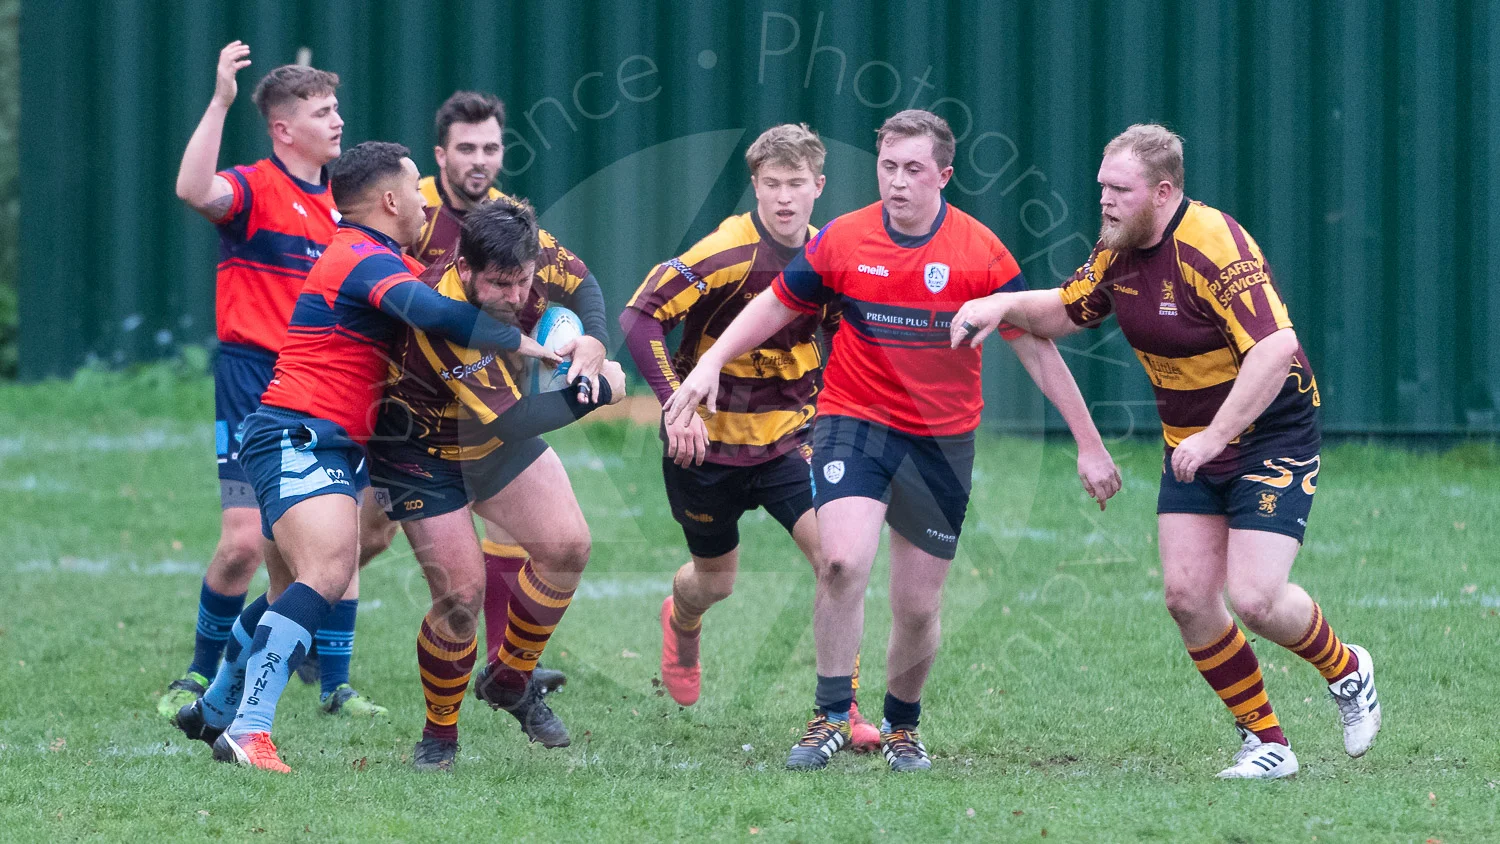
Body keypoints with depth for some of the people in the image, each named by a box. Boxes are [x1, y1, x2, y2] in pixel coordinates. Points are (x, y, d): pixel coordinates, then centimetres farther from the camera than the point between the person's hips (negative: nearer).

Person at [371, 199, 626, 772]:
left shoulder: (526, 255, -20)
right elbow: (510, 421, -39)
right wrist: (595, 391, -29)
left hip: (496, 436, 7)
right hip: (420, 452, -7)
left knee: (567, 546, -1)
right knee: (461, 593, -13)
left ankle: (510, 679, 21)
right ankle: (439, 734, 10)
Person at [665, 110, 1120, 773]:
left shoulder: (981, 252, -9)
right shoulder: (843, 240, -6)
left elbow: (1037, 349, -3)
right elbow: (777, 304, 10)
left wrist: (1089, 445, -2)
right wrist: (711, 362, -1)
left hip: (941, 441, 0)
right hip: (853, 420, 0)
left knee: (917, 606, 4)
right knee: (842, 562, -24)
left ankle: (902, 726, 29)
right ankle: (831, 717, -11)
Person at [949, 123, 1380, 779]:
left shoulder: (1211, 247, -25)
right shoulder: (1118, 252, 0)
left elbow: (1275, 348, -33)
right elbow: (1066, 310, 18)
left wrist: (1215, 436, -33)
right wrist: (1003, 305, -2)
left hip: (1272, 437, -8)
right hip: (1191, 444, 8)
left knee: (1255, 600, -15)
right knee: (1187, 596, -5)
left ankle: (1346, 670, 17)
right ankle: (1265, 741, 9)